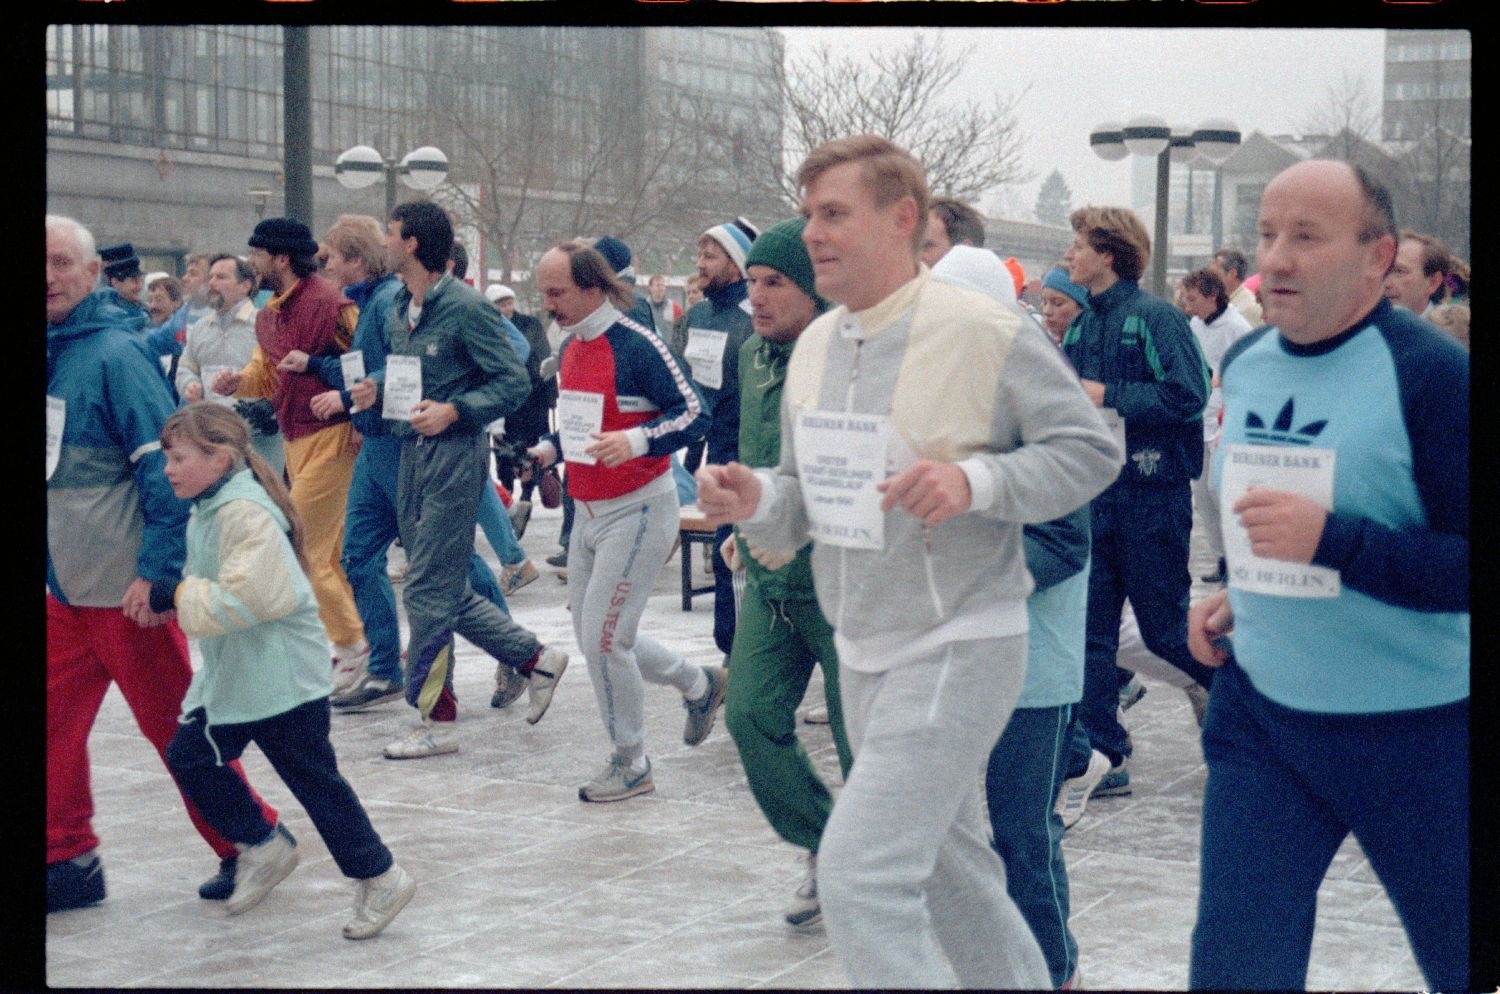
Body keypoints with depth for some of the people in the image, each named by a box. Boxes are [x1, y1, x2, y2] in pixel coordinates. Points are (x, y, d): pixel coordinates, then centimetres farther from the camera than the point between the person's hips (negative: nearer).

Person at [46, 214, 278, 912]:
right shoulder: (54, 353, 9)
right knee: (55, 724, 9)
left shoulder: (115, 353, -14)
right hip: (64, 585, 7)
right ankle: (68, 860, 21)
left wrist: (156, 572, -21)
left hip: (125, 585, -7)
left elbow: (163, 467, -18)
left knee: (173, 723, 2)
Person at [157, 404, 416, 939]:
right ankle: (263, 845, 25)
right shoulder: (208, 510, 10)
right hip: (231, 676, 10)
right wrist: (175, 594, 4)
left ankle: (379, 877, 9)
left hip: (283, 675, -10)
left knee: (313, 779, -3)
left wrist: (180, 595, -22)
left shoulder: (244, 513, -22)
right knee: (189, 756, 11)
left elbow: (248, 597, -30)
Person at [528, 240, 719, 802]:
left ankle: (631, 763, 8)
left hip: (638, 510, -9)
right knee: (594, 636, 13)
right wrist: (550, 449, 4)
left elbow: (694, 414, -18)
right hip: (589, 512, 9)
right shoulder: (570, 348, 8)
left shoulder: (636, 345, -17)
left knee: (603, 638, -9)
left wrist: (635, 441, -32)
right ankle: (698, 684, 34)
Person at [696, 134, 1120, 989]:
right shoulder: (815, 347, 7)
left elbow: (1092, 448, -10)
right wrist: (754, 501, -9)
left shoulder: (985, 333, -15)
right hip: (864, 653, 8)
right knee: (949, 868, 21)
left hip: (958, 647, -8)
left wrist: (976, 480, -24)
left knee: (863, 876, -15)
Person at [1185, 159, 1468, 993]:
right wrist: (1237, 596, 9)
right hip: (1260, 708, 5)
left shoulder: (1432, 374, -16)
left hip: (1416, 729, -5)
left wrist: (1333, 541, -31)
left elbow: (1469, 566, -21)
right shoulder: (1246, 363, 5)